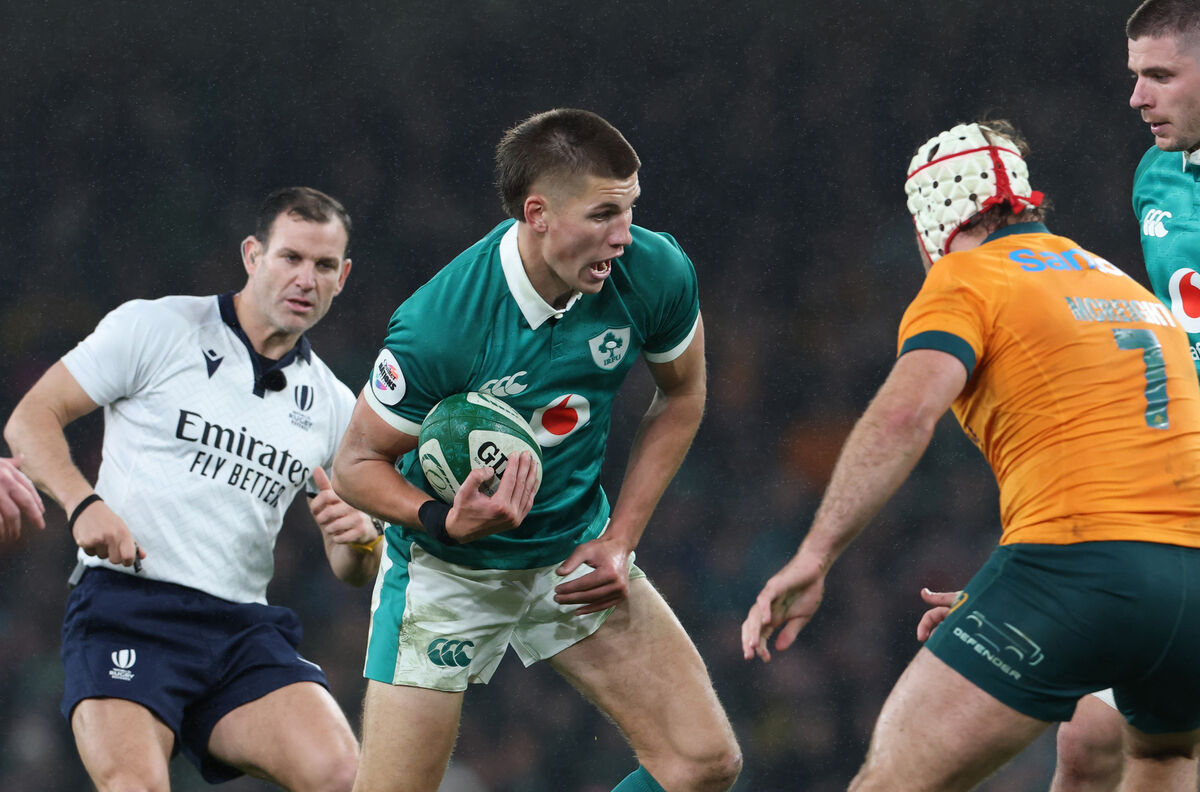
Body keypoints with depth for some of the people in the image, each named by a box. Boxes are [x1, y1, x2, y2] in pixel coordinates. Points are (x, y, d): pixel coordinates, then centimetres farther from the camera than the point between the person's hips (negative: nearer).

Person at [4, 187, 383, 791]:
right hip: (126, 606, -4)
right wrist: (82, 503, -13)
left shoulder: (333, 405, 17)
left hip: (243, 627, 4)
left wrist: (359, 537, -2)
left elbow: (353, 571, 22)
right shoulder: (154, 328, 5)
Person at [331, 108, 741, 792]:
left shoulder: (656, 273, -17)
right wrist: (445, 522, -34)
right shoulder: (437, 325, -29)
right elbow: (358, 462, -15)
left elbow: (681, 395, 4)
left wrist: (620, 538, -3)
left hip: (574, 555, 4)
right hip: (448, 572, -4)